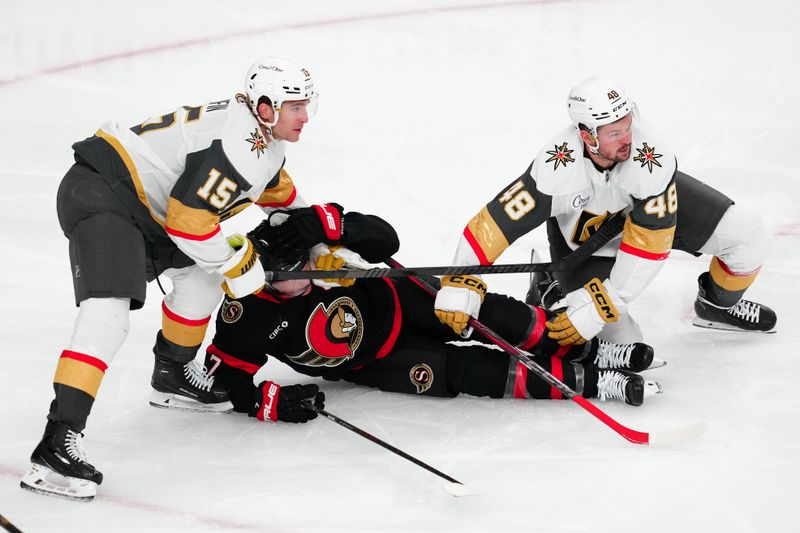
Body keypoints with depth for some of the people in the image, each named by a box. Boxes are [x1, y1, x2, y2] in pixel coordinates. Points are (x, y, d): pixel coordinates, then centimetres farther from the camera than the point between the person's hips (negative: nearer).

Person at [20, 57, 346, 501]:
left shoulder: (264, 134, 12)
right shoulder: (238, 145, -21)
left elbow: (277, 188, 35)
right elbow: (187, 219, -24)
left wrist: (323, 223, 38)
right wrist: (237, 265, -10)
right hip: (100, 195, -11)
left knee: (205, 274, 22)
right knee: (108, 315, -25)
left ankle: (173, 376, 37)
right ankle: (59, 440, -34)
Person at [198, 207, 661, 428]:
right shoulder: (244, 318, -25)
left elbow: (383, 237, -15)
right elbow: (225, 377, -17)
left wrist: (341, 255, -34)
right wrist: (272, 401, -32)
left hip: (387, 299, 3)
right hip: (368, 361, -3)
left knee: (477, 310, -18)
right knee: (455, 371, -20)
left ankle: (580, 348, -5)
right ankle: (580, 381, -18)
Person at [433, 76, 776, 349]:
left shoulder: (651, 158, -38)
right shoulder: (557, 168, -42)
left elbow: (649, 245, -33)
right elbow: (496, 221, -39)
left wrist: (597, 307, -36)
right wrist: (459, 285, -48)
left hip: (651, 204, 2)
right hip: (580, 233, -2)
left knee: (748, 234, -9)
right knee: (622, 343, -13)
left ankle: (718, 305, 23)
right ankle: (549, 292, 14)